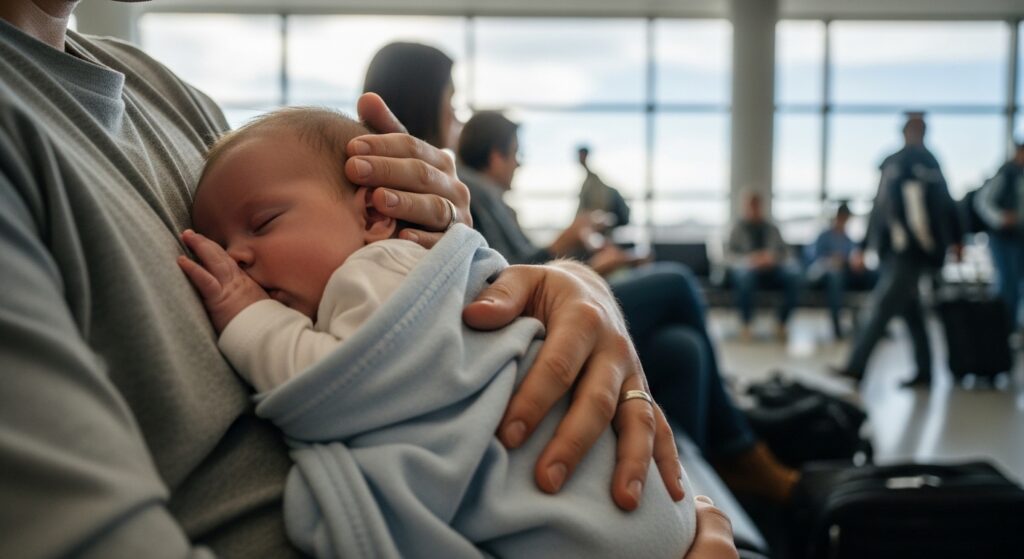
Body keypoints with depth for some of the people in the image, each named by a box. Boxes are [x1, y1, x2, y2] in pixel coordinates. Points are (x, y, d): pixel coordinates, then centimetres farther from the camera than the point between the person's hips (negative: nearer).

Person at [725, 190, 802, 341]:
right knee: (745, 275, -40)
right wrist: (749, 260, -18)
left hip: (771, 268, 3)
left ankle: (782, 324, -19)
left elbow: (784, 251, 12)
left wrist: (772, 257, -12)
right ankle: (745, 325, -26)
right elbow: (729, 255, 1)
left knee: (793, 274, -29)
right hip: (747, 267, -3)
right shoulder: (738, 229, 12)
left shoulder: (771, 228, 20)